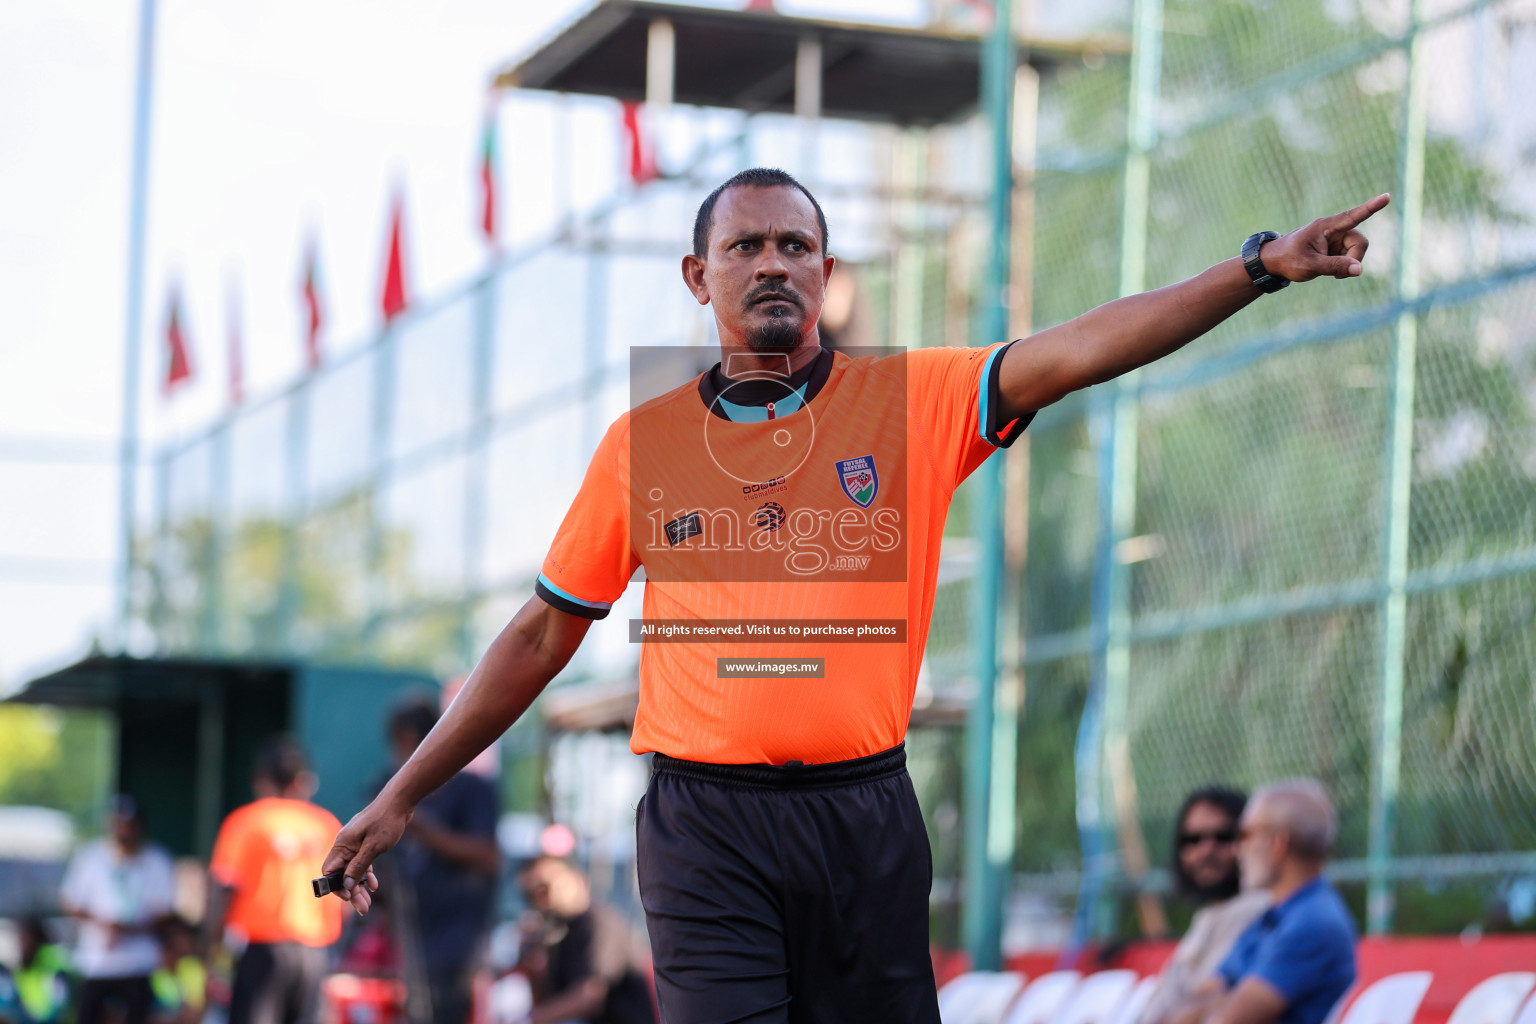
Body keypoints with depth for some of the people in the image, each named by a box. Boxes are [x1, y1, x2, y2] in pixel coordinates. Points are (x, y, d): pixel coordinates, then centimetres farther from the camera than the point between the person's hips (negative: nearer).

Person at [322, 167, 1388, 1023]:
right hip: (705, 821, 0)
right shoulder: (643, 442, 7)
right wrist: (402, 796, 14)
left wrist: (1262, 265, -22)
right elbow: (543, 637, 14)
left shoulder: (915, 400, 4)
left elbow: (1080, 350, -9)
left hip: (864, 811, 1)